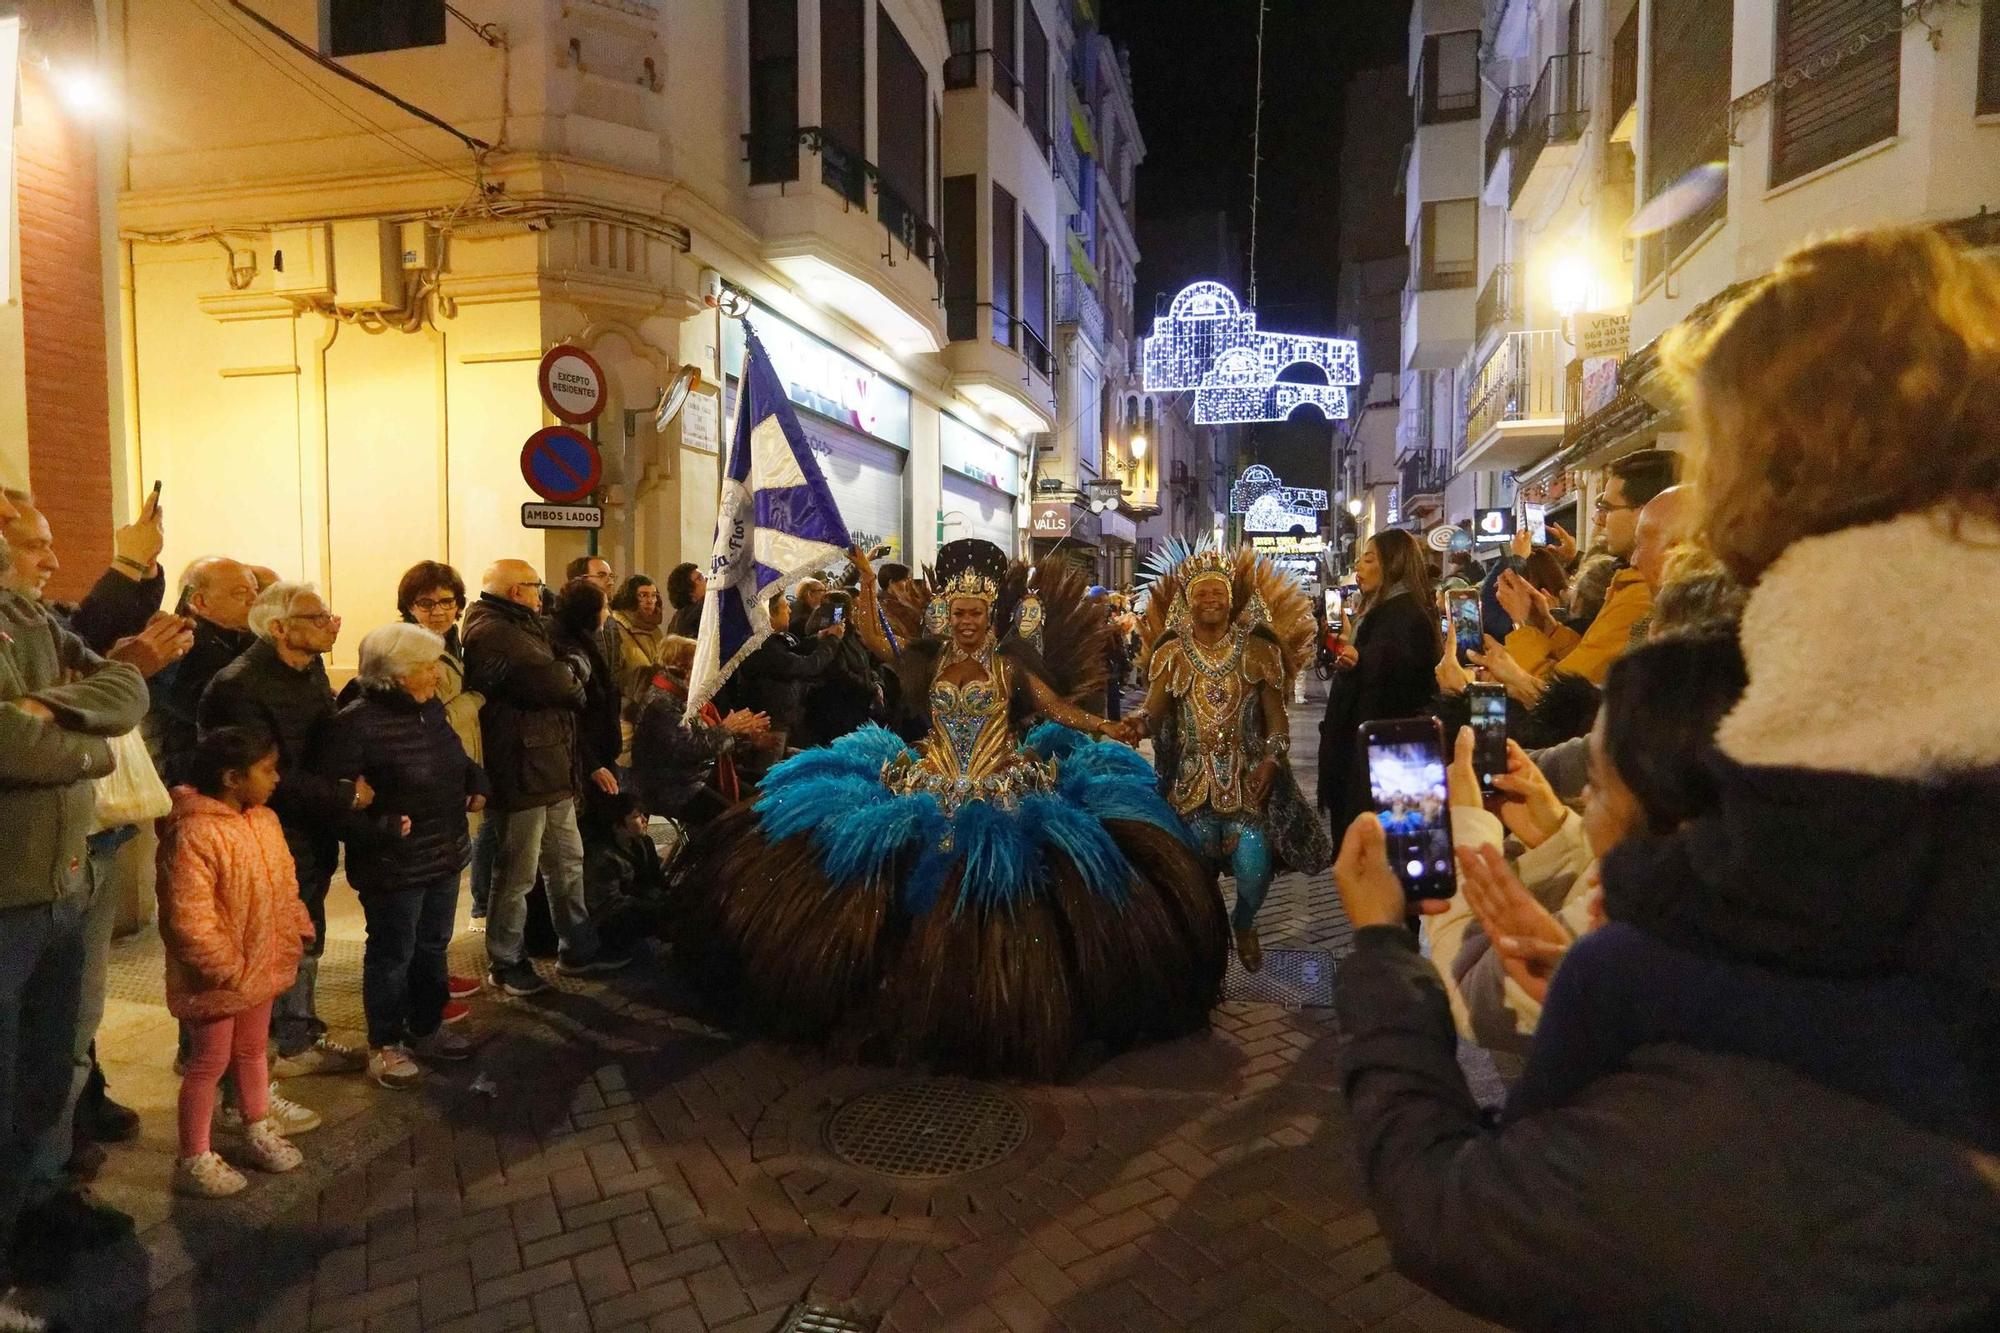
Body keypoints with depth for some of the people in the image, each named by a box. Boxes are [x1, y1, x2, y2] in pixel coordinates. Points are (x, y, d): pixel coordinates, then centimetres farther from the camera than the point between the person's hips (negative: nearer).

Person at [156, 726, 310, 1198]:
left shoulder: (266, 821, 2)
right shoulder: (194, 833, -26)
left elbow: (285, 885, 13)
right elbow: (189, 919, -26)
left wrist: (298, 932, 7)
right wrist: (228, 969, -23)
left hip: (262, 966, 8)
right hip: (216, 978, -8)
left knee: (252, 1050, 23)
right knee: (210, 1061, 6)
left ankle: (258, 1132, 39)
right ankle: (194, 1160, 22)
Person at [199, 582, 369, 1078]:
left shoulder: (310, 669, 4)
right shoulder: (240, 685, -23)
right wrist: (348, 796, -22)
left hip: (312, 837, 8)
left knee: (306, 945, 20)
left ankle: (300, 1040, 36)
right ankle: (255, 1059, 24)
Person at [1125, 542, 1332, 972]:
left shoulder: (1257, 650, 3)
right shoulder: (1172, 653, 4)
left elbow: (1277, 717, 2)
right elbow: (1153, 709, -8)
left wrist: (1270, 762, -13)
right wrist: (1138, 725, -31)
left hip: (1247, 776, -1)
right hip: (1191, 778, 1)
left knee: (1253, 867, -12)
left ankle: (1243, 923, 23)